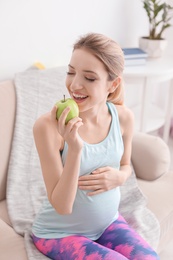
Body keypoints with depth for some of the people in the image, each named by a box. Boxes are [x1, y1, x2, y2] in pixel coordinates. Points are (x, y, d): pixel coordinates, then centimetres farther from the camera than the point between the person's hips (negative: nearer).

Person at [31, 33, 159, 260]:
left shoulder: (124, 117, -11)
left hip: (108, 222, 4)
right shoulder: (48, 126, -26)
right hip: (59, 232, -3)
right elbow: (62, 206, -23)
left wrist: (119, 177, -16)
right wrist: (74, 148, -37)